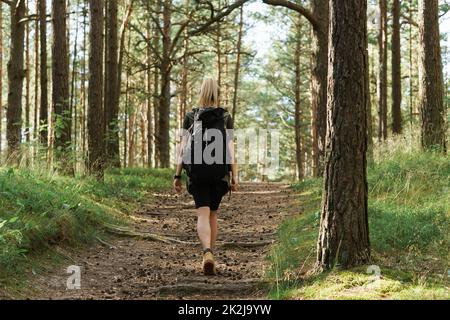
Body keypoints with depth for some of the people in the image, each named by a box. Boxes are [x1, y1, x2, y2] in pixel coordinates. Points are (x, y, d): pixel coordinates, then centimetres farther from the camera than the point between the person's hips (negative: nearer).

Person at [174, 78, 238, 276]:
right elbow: (230, 148, -5)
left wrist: (177, 175, 2)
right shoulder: (226, 117, 3)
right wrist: (234, 176, -6)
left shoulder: (190, 117, 5)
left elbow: (183, 148, 0)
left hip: (196, 171, -1)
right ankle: (210, 256, 21)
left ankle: (207, 253, -31)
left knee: (203, 215, -6)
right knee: (213, 214, 16)